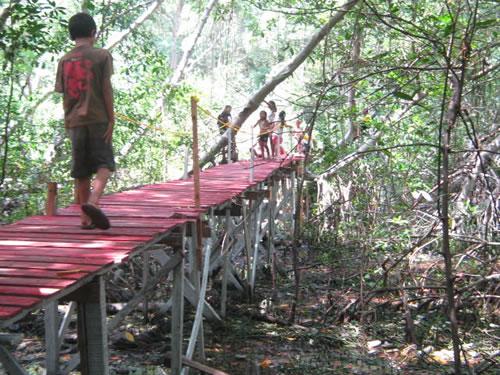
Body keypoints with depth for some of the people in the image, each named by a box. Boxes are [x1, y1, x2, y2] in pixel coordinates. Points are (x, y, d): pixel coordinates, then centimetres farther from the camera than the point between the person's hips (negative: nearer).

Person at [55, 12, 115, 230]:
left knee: (81, 171, 9)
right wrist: (111, 119, -5)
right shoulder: (101, 56, -1)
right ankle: (93, 201, -25)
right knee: (104, 164, 1)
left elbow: (63, 95, 11)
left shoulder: (64, 61, 12)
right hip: (97, 119, -4)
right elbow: (106, 89, -6)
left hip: (74, 121, 4)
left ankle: (86, 218, 12)